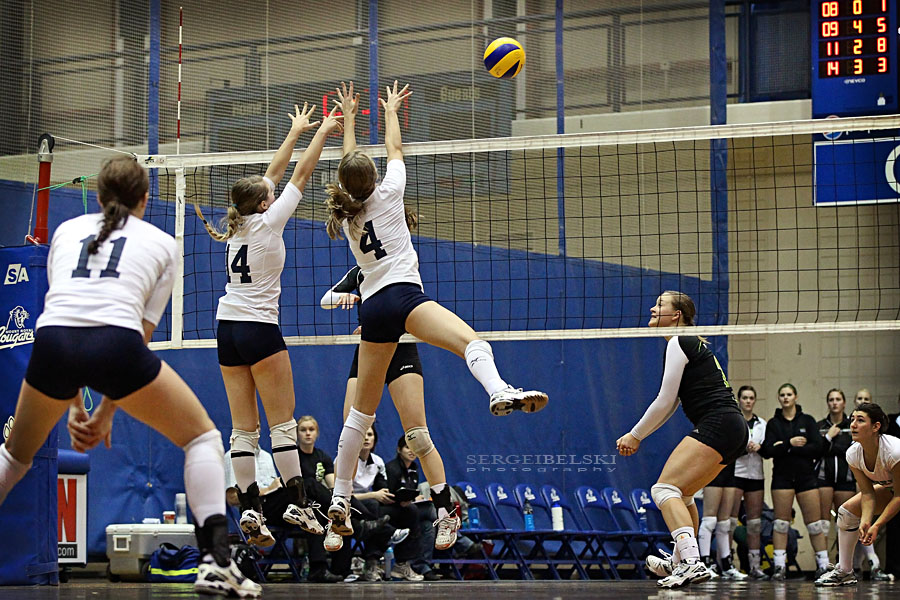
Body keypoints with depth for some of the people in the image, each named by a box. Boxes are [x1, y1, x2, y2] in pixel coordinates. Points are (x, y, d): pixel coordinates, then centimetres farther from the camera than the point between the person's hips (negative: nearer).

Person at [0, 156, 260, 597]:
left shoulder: (67, 231, 29)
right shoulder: (160, 243, 23)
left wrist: (73, 406, 30)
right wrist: (105, 414, 19)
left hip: (52, 344, 3)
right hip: (115, 344, -3)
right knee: (202, 436, 16)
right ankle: (216, 560, 0)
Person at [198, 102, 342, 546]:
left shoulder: (238, 225, 8)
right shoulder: (267, 223, -9)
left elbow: (274, 173, 19)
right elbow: (300, 175, -2)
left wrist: (296, 131, 26)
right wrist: (321, 134, 6)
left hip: (227, 327, 7)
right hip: (259, 327, -7)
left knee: (244, 429, 3)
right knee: (283, 422, -3)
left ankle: (250, 510, -3)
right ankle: (297, 504, -7)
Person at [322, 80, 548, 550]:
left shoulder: (345, 213, 19)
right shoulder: (386, 195, 7)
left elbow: (349, 163, 35)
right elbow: (394, 149, 23)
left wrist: (348, 117, 47)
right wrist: (391, 110, 40)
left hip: (372, 309, 6)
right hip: (403, 295, -6)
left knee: (363, 409, 15)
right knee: (471, 340, -30)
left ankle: (340, 499, 16)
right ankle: (499, 392, -65)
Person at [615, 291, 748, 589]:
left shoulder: (678, 343, -6)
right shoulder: (693, 343, 24)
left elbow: (664, 401, -9)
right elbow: (670, 405, 26)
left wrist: (635, 435, 1)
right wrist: (637, 436, 21)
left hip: (715, 425, -11)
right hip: (733, 431, 11)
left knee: (664, 489, -20)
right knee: (682, 493, 26)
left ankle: (692, 562, -38)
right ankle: (679, 563, 37)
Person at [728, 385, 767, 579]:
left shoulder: (762, 424, 16)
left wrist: (759, 447, -6)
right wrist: (742, 447, -17)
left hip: (756, 475, 4)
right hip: (735, 473, -4)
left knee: (754, 523, 3)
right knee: (730, 519, -9)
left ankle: (754, 566, 5)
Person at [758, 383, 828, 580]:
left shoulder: (807, 420, 6)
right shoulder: (773, 423, 7)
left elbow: (818, 447, -6)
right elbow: (767, 451, -3)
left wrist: (787, 448, -11)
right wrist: (790, 443, -15)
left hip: (806, 476, 0)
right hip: (782, 477, 0)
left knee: (814, 523, -2)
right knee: (781, 523, -3)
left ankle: (823, 565, 2)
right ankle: (779, 566, -1)